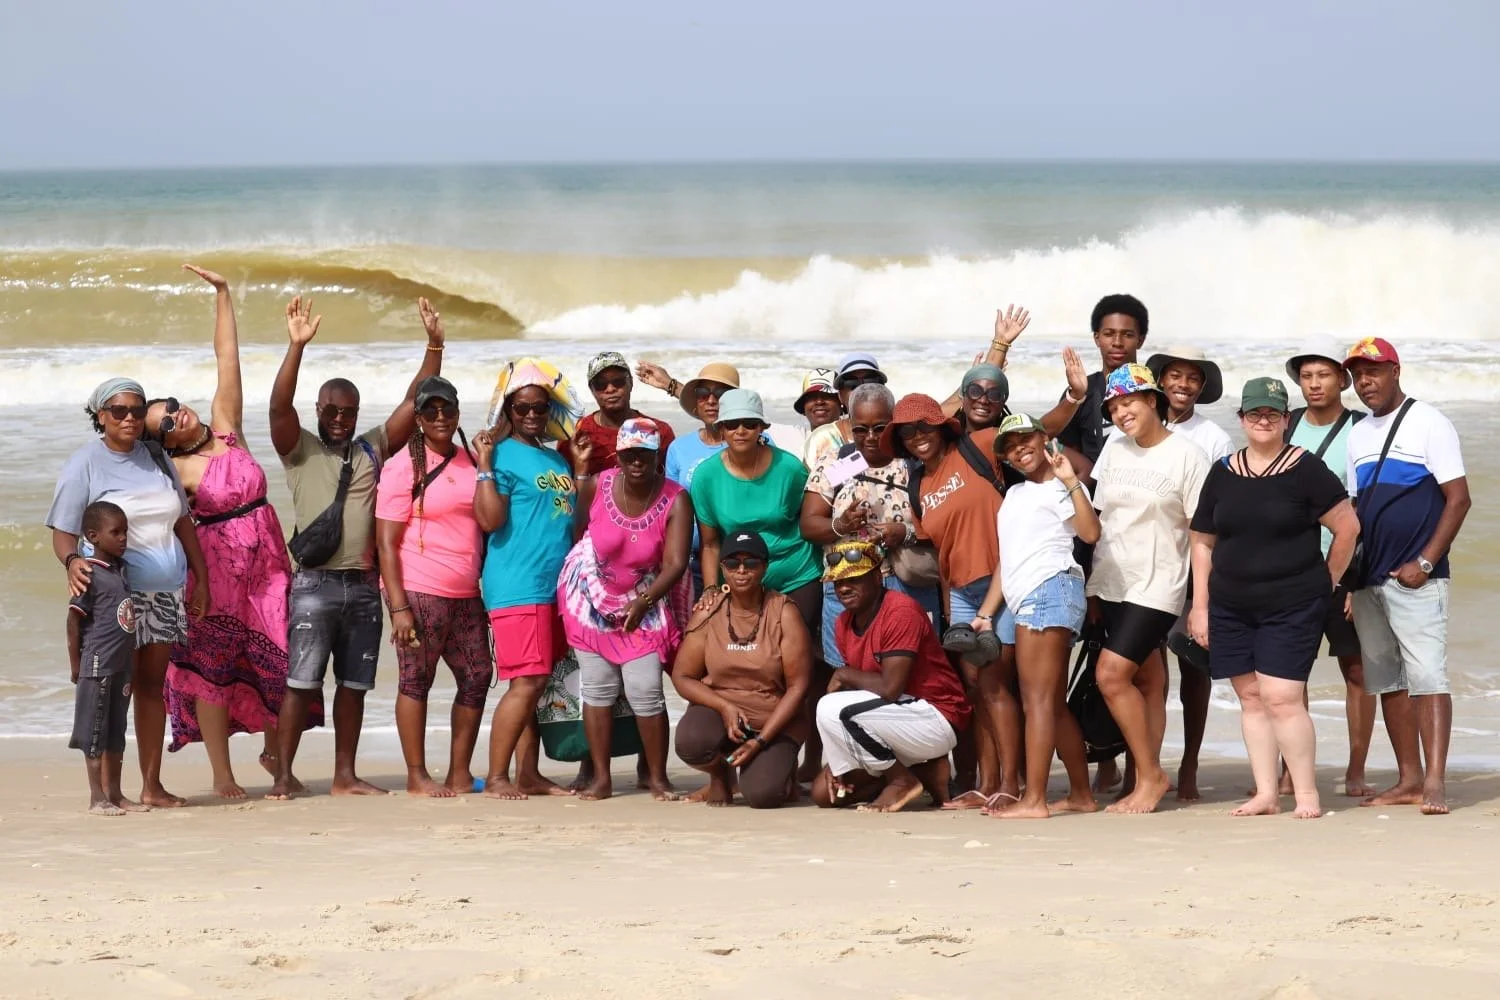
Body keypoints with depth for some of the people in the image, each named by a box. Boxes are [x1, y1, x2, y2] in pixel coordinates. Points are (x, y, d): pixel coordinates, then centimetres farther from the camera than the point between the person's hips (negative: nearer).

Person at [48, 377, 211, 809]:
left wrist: (201, 578, 14)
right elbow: (63, 531, -8)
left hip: (166, 593, 5)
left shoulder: (156, 457, 12)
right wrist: (71, 561, -29)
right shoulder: (84, 464, -3)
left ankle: (152, 785, 12)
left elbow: (183, 522, 17)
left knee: (153, 684, 8)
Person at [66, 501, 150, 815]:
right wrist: (75, 664, -11)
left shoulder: (122, 570, 9)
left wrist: (132, 660, 16)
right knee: (95, 732, -1)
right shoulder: (89, 574, -13)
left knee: (116, 733, 12)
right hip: (97, 664, -8)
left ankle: (115, 794, 18)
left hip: (121, 664, 8)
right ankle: (97, 797, 1)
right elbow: (74, 619, -12)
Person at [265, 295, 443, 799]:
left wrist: (434, 345, -2)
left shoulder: (373, 449, 14)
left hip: (363, 585, 4)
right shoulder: (300, 450, 4)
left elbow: (415, 402, 9)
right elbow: (279, 406, -13)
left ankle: (345, 775, 15)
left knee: (354, 685, 8)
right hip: (316, 584, -4)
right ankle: (283, 775, -6)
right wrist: (296, 346, -24)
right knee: (301, 682, -7)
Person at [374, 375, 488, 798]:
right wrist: (398, 606, -16)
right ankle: (417, 776, 4)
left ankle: (460, 774, 13)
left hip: (466, 595, 6)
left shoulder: (470, 461, 13)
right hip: (419, 592, -6)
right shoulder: (404, 466, -5)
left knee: (476, 677, 5)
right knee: (416, 679, -3)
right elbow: (386, 542, -9)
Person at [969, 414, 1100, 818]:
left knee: (1038, 698, -13)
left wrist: (1071, 481, -24)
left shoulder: (1059, 489, -2)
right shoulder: (1014, 494, 24)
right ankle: (1081, 794, 17)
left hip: (1050, 590, -10)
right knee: (1054, 704, 12)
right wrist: (985, 613, 19)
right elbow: (1006, 561, 25)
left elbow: (1090, 532, -20)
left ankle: (1034, 800, -18)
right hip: (1023, 602, 10)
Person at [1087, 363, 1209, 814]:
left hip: (1157, 587, -5)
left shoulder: (1187, 455, -6)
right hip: (1112, 585, 5)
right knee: (1147, 682, 8)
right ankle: (1148, 781, 9)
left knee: (1112, 674, -15)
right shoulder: (1114, 451, 10)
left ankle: (1150, 775, -4)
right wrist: (1091, 588, 11)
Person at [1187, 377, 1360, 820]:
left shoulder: (1305, 470, -5)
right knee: (1251, 698, 6)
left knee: (1281, 697, -12)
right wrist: (1199, 606, 10)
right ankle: (1266, 792, 12)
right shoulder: (1223, 473, 9)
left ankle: (1307, 793, -3)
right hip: (1231, 607, 5)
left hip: (1293, 606, -5)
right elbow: (1202, 542, 13)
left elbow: (1348, 525, -2)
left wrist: (1325, 581, 3)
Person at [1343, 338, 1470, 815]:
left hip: (1415, 578, -7)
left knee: (1426, 675, -13)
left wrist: (1425, 562, -15)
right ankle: (1409, 779, 12)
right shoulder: (1358, 435, 16)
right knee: (1386, 679, 7)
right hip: (1369, 579, 7)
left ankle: (1435, 781, -18)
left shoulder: (1427, 423, -3)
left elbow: (1459, 498, -8)